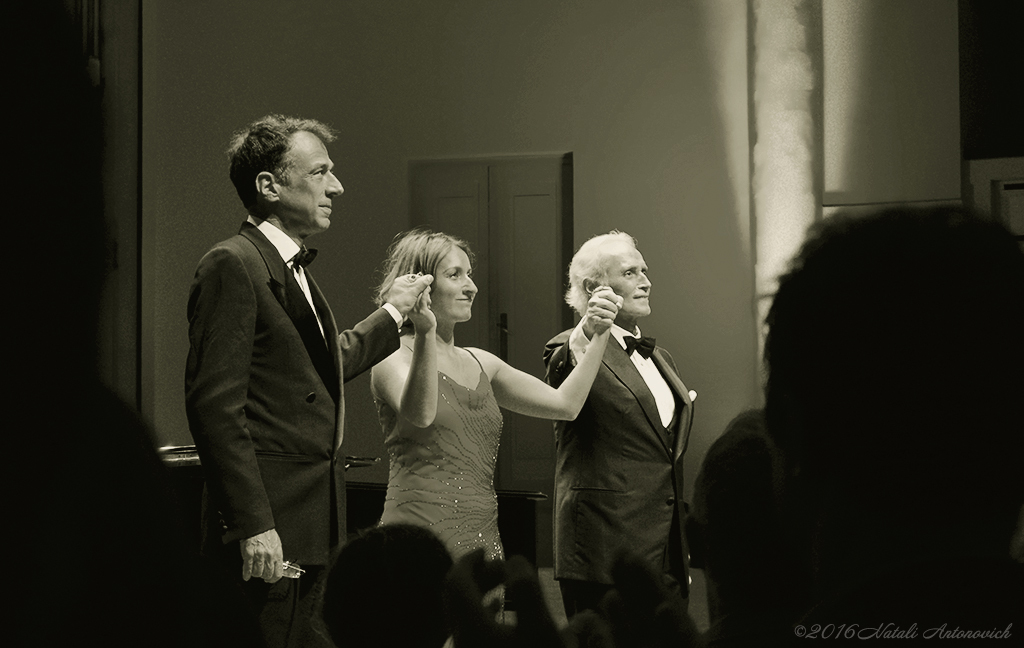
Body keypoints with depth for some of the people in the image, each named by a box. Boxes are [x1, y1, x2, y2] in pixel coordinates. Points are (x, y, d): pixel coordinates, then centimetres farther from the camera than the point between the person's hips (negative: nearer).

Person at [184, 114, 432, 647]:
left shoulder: (293, 268, 18)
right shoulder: (232, 266, -12)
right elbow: (215, 404, -19)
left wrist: (391, 315, 42)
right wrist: (252, 525, -23)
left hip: (312, 532, 9)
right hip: (269, 534, -9)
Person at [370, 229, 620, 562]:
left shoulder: (480, 363, 17)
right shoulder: (393, 359, -4)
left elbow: (565, 403, 16)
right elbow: (420, 414, -26)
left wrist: (599, 335, 11)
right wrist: (424, 334, -36)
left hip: (483, 536, 6)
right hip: (422, 536, -6)